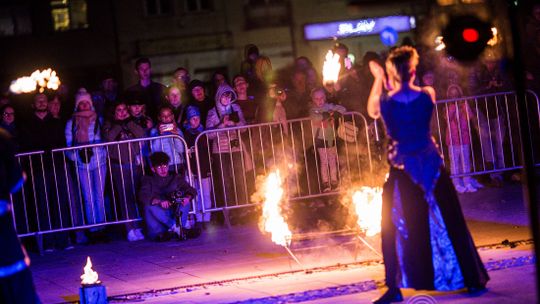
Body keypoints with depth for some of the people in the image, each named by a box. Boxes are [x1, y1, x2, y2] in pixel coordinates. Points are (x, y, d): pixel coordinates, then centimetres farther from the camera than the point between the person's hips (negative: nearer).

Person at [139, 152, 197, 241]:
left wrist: (187, 197, -22)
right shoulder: (148, 180, 4)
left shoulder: (175, 178, 12)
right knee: (149, 205, -30)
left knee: (186, 201, -22)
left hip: (174, 213, 2)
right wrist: (159, 201, -34)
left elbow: (192, 190, 4)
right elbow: (143, 196, -15)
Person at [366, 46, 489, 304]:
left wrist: (379, 79, 17)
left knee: (395, 228, 8)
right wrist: (391, 86, 16)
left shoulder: (385, 102, -12)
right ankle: (473, 279, 19)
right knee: (449, 223, 11)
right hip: (430, 164, 1)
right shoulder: (427, 95, -9)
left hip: (402, 168, -1)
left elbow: (372, 111, 12)